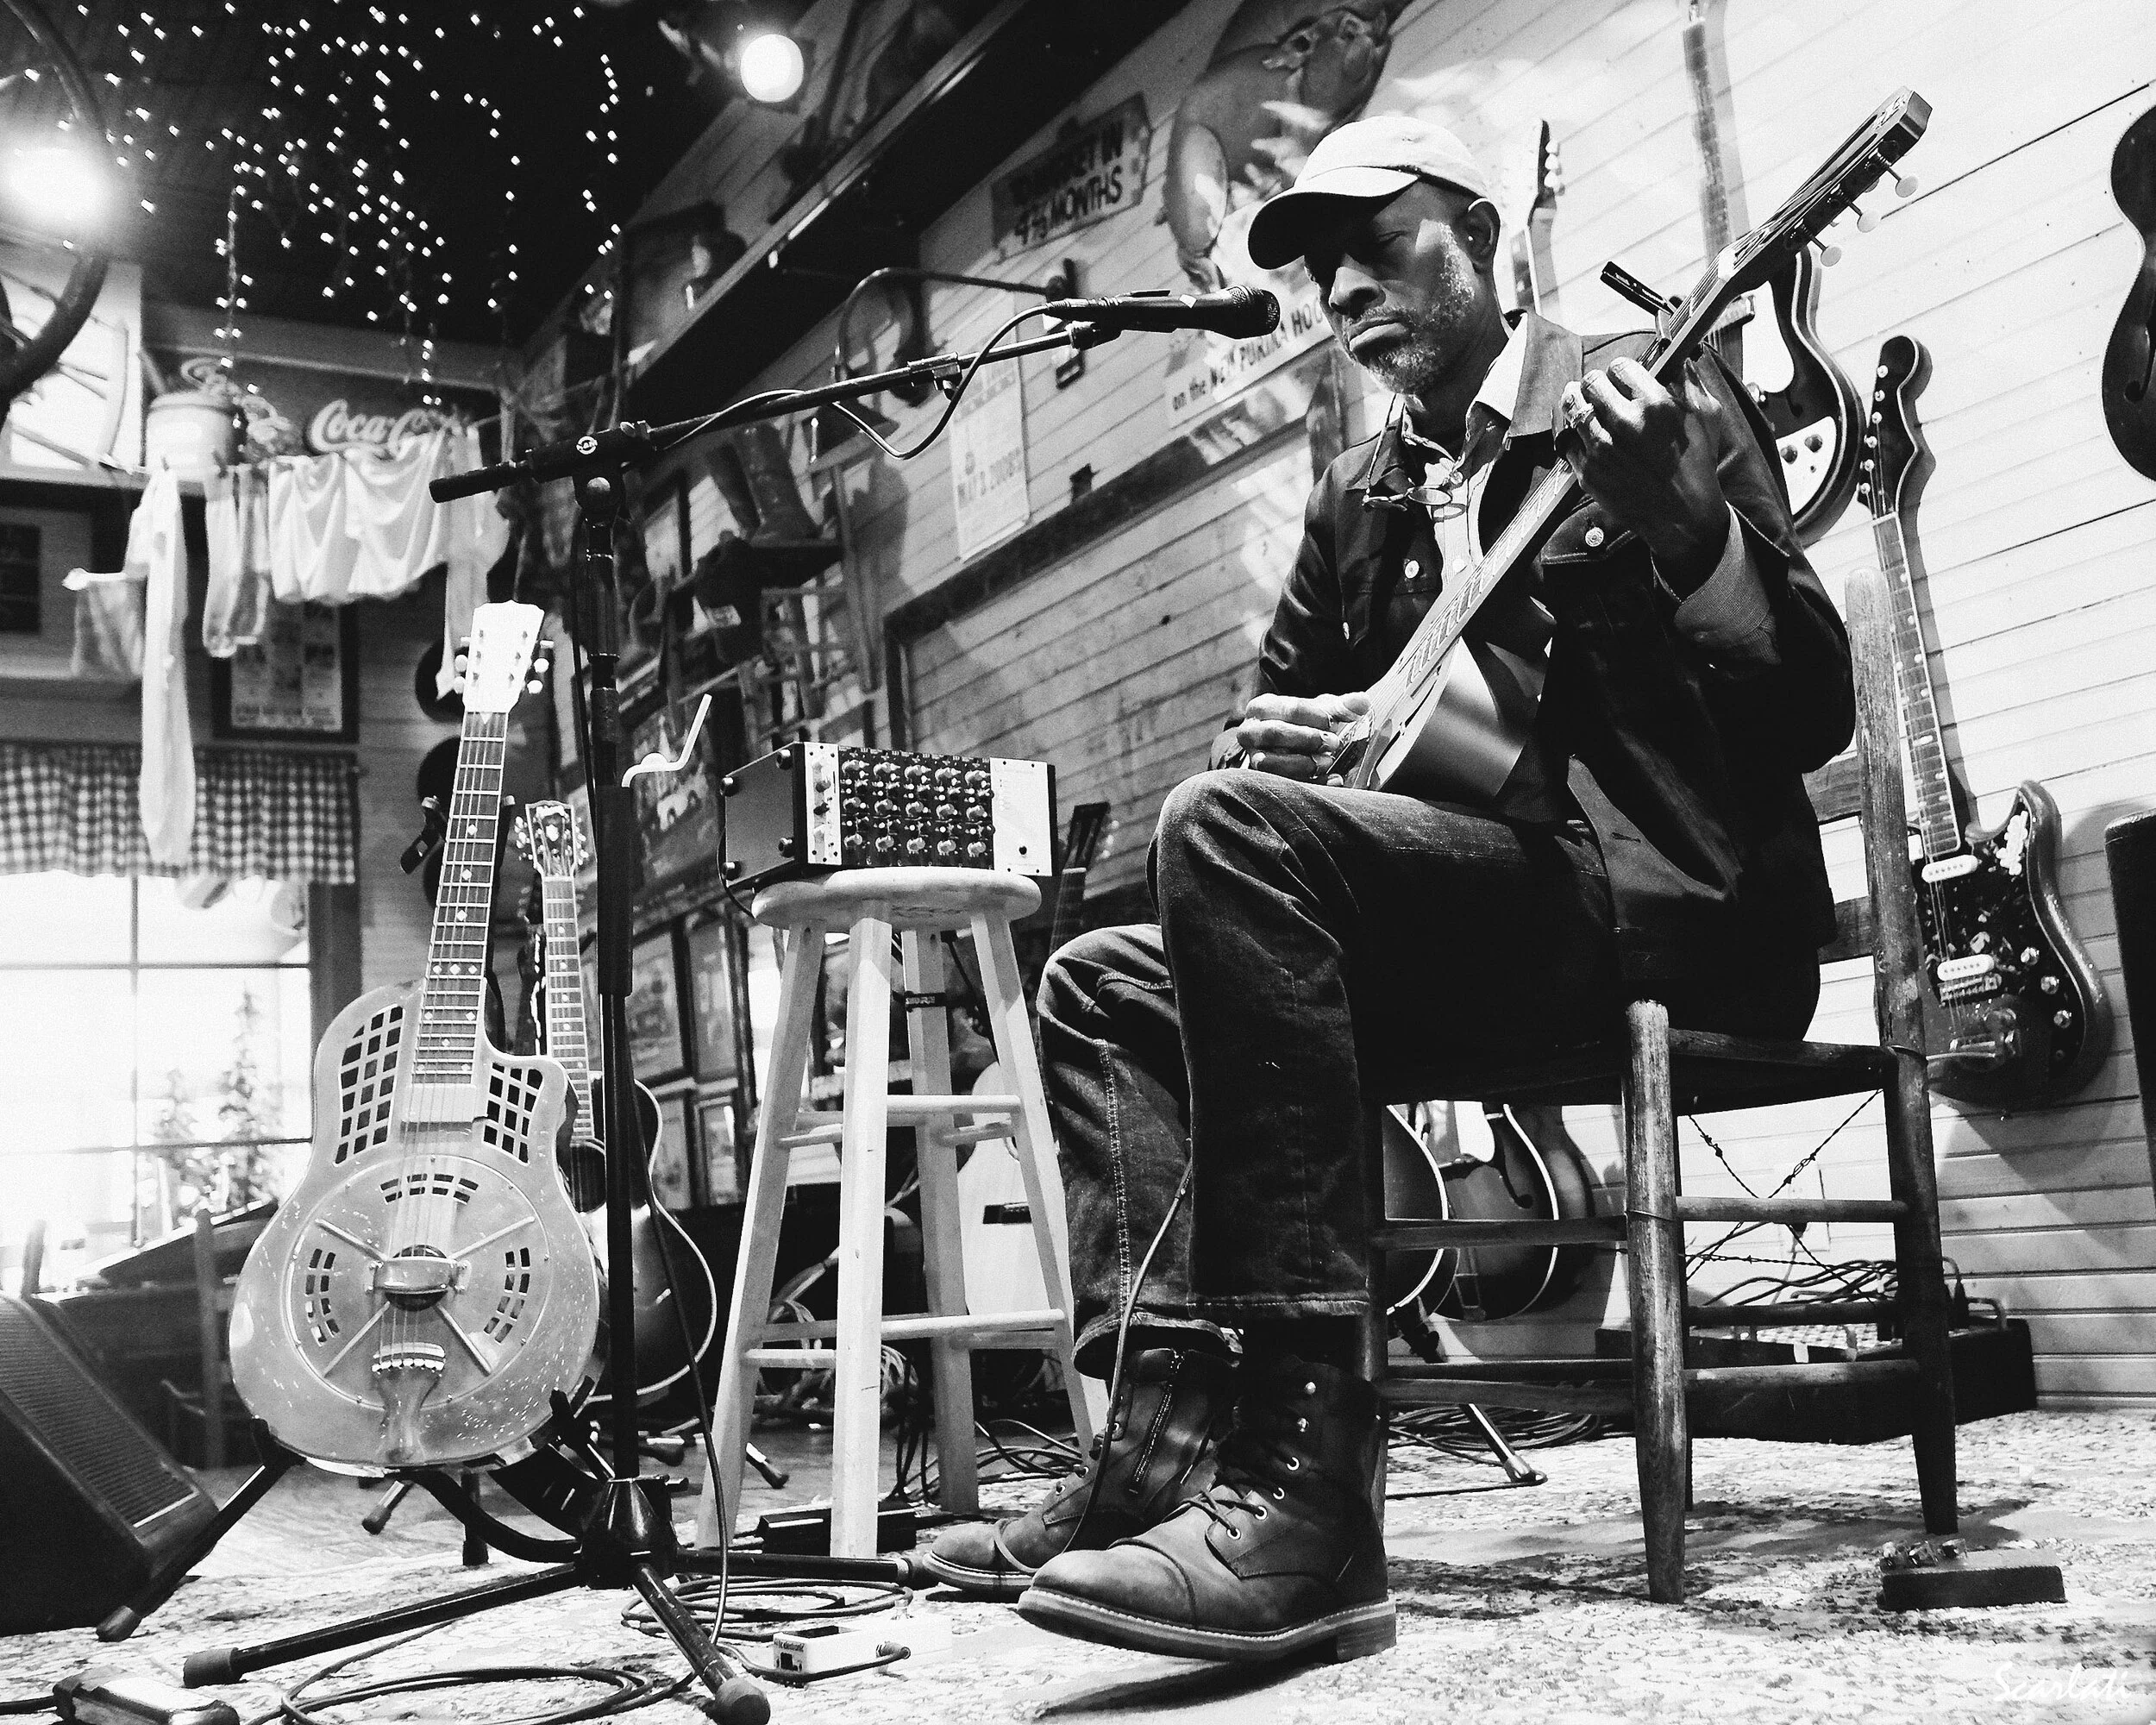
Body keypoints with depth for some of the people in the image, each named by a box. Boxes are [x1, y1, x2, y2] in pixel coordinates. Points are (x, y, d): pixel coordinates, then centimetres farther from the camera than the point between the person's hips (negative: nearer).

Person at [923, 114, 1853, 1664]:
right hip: (1470, 922, 8)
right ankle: (1167, 1442, -11)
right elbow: (1279, 723, 24)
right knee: (1105, 990, 2)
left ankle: (1304, 1481, -34)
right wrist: (1283, 742, 0)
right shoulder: (1356, 501, 20)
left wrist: (1679, 521, -26)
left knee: (1232, 833, -29)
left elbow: (1812, 711, -9)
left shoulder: (1650, 399, 0)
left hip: (1672, 897, -8)